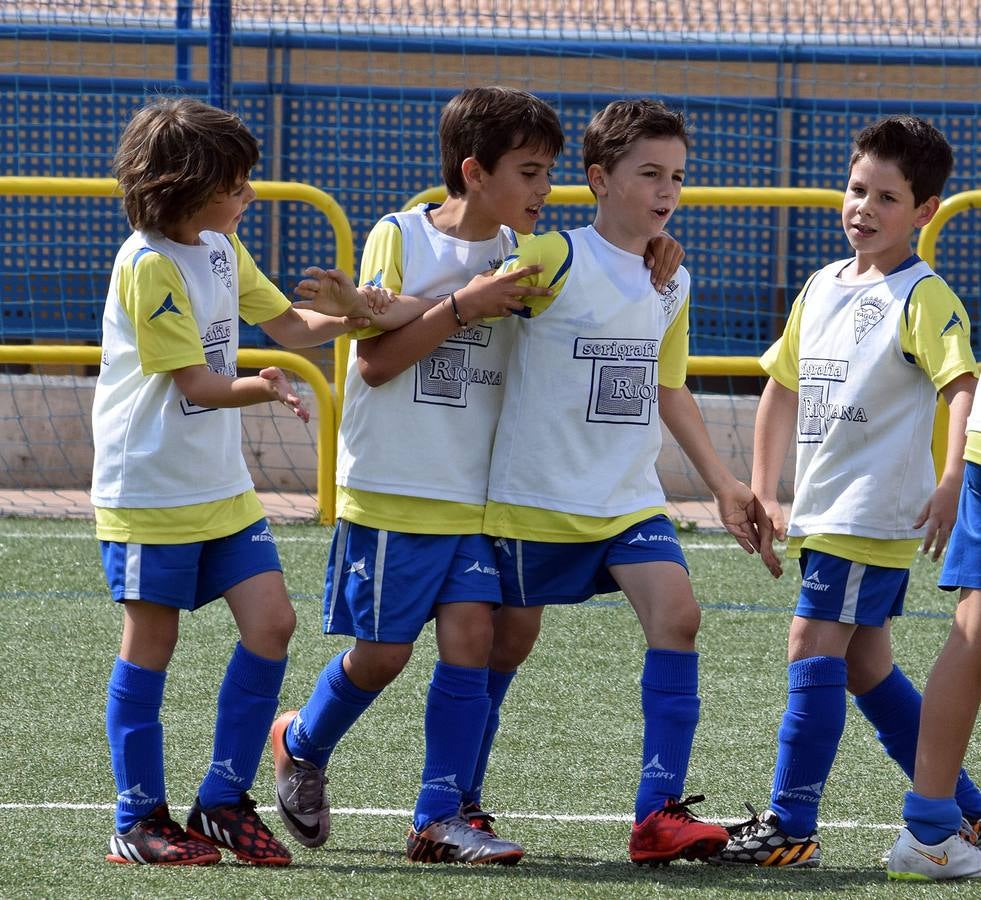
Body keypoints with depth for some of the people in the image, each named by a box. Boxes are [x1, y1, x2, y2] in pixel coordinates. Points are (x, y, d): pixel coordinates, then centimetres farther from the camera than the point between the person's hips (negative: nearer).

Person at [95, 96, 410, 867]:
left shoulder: (220, 247, 7)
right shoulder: (149, 265, -18)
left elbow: (286, 324, 16)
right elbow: (195, 382, -22)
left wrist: (346, 316, -5)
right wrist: (260, 389, -41)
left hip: (222, 485, 8)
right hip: (150, 484, -8)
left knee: (272, 623, -1)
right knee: (150, 644, 0)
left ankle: (225, 801, 7)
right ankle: (139, 820, 9)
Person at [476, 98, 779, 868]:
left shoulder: (671, 285, 10)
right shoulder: (556, 260, -12)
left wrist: (722, 484, 23)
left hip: (630, 499, 5)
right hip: (537, 495, -5)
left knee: (677, 613, -16)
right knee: (509, 640, 6)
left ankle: (659, 813, -17)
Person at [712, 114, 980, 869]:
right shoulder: (822, 287, 14)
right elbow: (784, 385, 22)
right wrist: (762, 491, 19)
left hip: (876, 514, -9)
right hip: (823, 510, 9)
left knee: (814, 649, -12)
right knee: (865, 667, 13)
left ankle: (791, 827, -11)